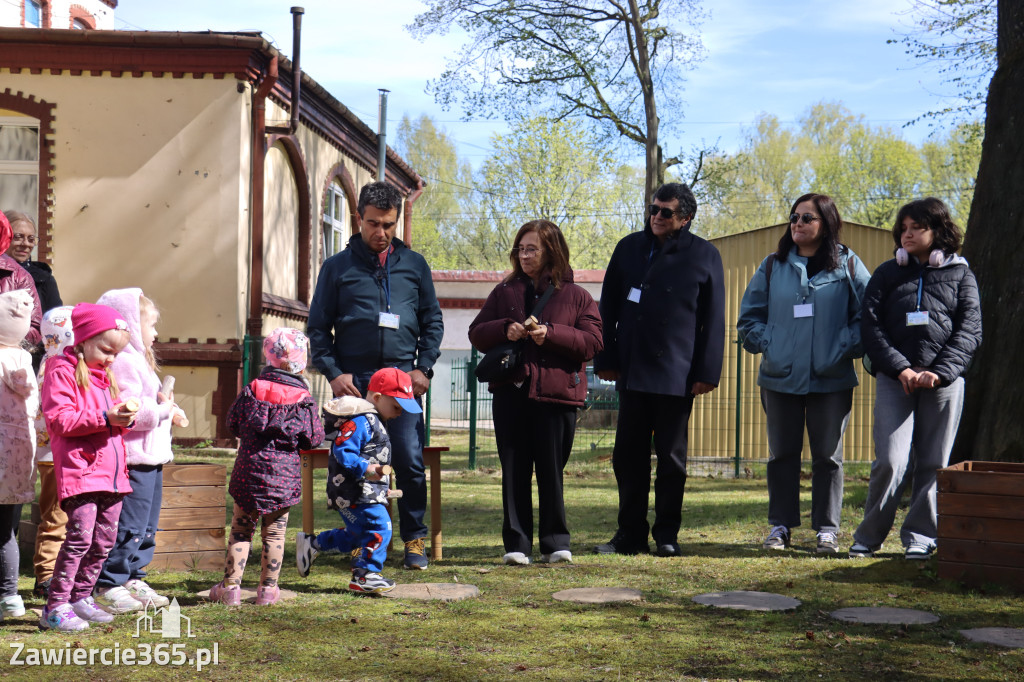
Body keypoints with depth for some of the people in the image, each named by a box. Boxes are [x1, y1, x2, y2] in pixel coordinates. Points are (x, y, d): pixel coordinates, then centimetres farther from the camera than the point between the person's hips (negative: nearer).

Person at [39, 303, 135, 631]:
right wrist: (104, 418, -21)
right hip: (80, 470, -9)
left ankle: (81, 597, 22)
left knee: (105, 539, 10)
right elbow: (60, 420, -15)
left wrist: (124, 418, 5)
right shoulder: (62, 371, -5)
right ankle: (55, 607, -9)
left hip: (111, 471, 9)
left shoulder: (104, 375, 22)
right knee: (80, 536, -15)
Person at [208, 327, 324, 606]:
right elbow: (314, 439, -1)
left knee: (240, 531, 9)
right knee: (274, 533, 9)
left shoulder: (251, 391, -1)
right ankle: (268, 589, 13)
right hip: (284, 477, -1)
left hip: (249, 471, 1)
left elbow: (232, 423, 7)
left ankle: (231, 586, 8)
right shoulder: (303, 400, -7)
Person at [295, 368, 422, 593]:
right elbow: (342, 451, -26)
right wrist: (365, 468, -35)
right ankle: (364, 576, -5)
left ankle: (310, 545, 32)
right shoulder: (360, 421, -17)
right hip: (355, 492, -11)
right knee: (379, 528, -13)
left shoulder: (372, 421, 18)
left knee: (356, 534, 20)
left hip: (366, 492, 11)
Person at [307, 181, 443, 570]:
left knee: (410, 462, -6)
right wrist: (333, 373, -4)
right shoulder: (337, 267, 9)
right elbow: (319, 327, 9)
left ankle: (414, 539, 6)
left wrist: (423, 367, 2)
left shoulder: (414, 265, 14)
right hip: (353, 381, 0)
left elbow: (432, 320, 15)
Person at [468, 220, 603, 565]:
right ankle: (516, 543, 8)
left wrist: (550, 334, -15)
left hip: (556, 394, -2)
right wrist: (505, 330, -8)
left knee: (551, 471, 1)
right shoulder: (505, 292, 15)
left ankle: (556, 543, 11)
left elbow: (593, 342, -2)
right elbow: (476, 333, 12)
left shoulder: (576, 296, 7)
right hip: (511, 392, 2)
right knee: (514, 471, 3)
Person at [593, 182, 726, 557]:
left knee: (671, 457, 5)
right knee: (628, 454, 5)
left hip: (677, 375, -3)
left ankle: (667, 535, 15)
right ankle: (630, 533, 14)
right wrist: (605, 359, 5)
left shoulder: (704, 256, 1)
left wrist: (707, 372, -5)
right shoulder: (629, 248, 9)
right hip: (631, 371, 3)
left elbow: (713, 320, 1)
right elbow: (608, 307, 11)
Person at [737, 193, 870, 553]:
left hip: (832, 379, -2)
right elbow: (749, 315, 13)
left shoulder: (847, 265, 2)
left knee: (828, 455, 4)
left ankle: (827, 528, 13)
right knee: (782, 453, 8)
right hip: (779, 378, 2)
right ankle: (780, 525, 18)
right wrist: (767, 345, -1)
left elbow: (867, 315, 3)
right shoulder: (773, 266, 7)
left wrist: (845, 349, -7)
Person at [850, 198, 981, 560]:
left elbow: (970, 329, 2)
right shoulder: (887, 274, 12)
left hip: (944, 380, 0)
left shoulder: (960, 274, 10)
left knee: (933, 462, 2)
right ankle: (868, 537, 5)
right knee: (891, 461, -9)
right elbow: (871, 326, 4)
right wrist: (901, 368, -9)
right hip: (894, 379, 0)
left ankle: (921, 537, 13)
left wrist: (940, 373, -11)